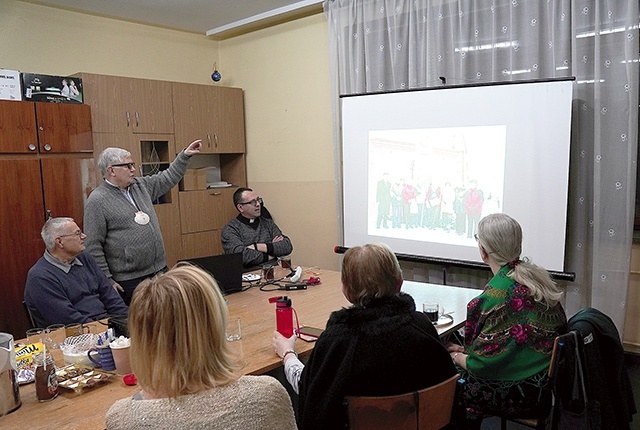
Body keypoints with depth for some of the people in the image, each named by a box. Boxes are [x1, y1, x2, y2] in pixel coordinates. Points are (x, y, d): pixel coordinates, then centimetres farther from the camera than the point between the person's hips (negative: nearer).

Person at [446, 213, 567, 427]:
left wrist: (456, 356, 0)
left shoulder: (498, 292, -24)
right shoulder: (535, 275, 2)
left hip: (524, 391, -8)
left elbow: (481, 364, -19)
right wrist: (466, 350, 11)